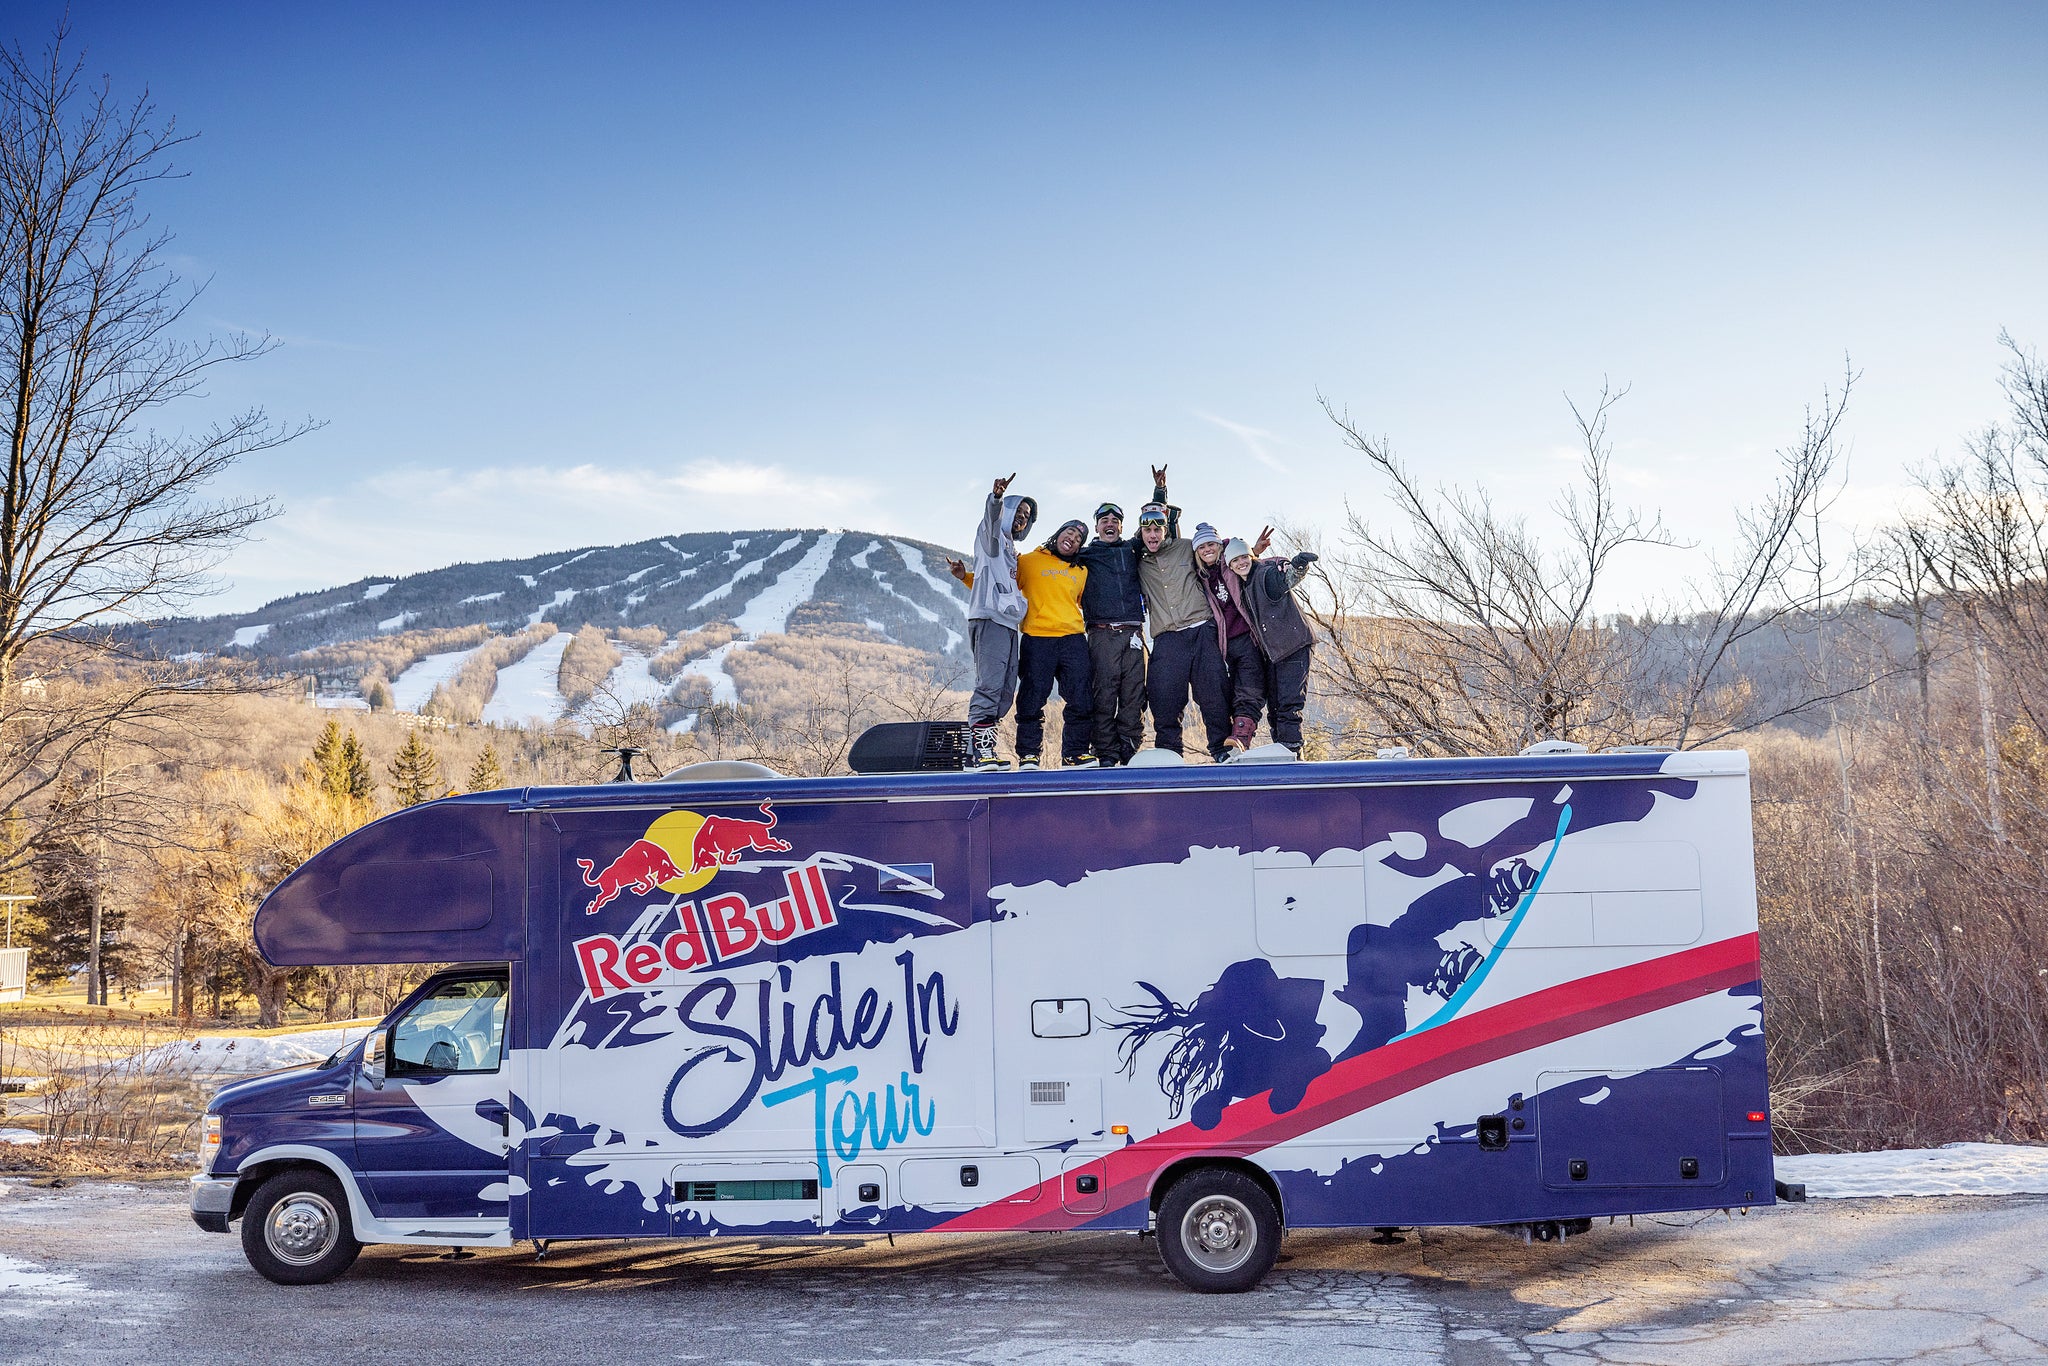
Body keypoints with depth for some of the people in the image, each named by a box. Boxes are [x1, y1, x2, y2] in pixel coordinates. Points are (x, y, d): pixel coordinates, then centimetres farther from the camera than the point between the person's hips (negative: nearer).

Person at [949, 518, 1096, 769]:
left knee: (1082, 701, -2)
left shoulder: (1081, 572, 20)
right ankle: (1028, 755, 5)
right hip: (1037, 640, -3)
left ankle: (1075, 753, 9)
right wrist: (965, 576, 0)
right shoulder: (1029, 561, 10)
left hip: (1073, 640, 3)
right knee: (1032, 701, -4)